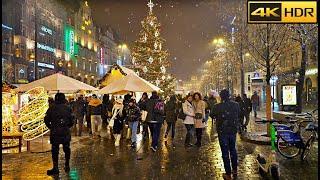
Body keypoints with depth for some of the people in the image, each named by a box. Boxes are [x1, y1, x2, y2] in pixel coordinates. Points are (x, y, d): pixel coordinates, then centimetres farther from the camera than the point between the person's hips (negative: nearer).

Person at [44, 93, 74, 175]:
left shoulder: (51, 108, -1)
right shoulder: (68, 108, -1)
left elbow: (46, 120, 0)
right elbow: (72, 120, 0)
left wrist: (51, 127, 15)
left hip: (54, 132, -1)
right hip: (66, 132, 1)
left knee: (55, 150, 5)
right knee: (66, 149, 14)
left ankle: (55, 168, 7)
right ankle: (67, 166, 22)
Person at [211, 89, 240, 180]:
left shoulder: (218, 106, -18)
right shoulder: (236, 105, -7)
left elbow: (212, 115, 0)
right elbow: (239, 115, 9)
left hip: (222, 132, -4)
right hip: (233, 131, 4)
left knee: (225, 152, 5)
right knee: (233, 150, 21)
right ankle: (235, 170, 32)